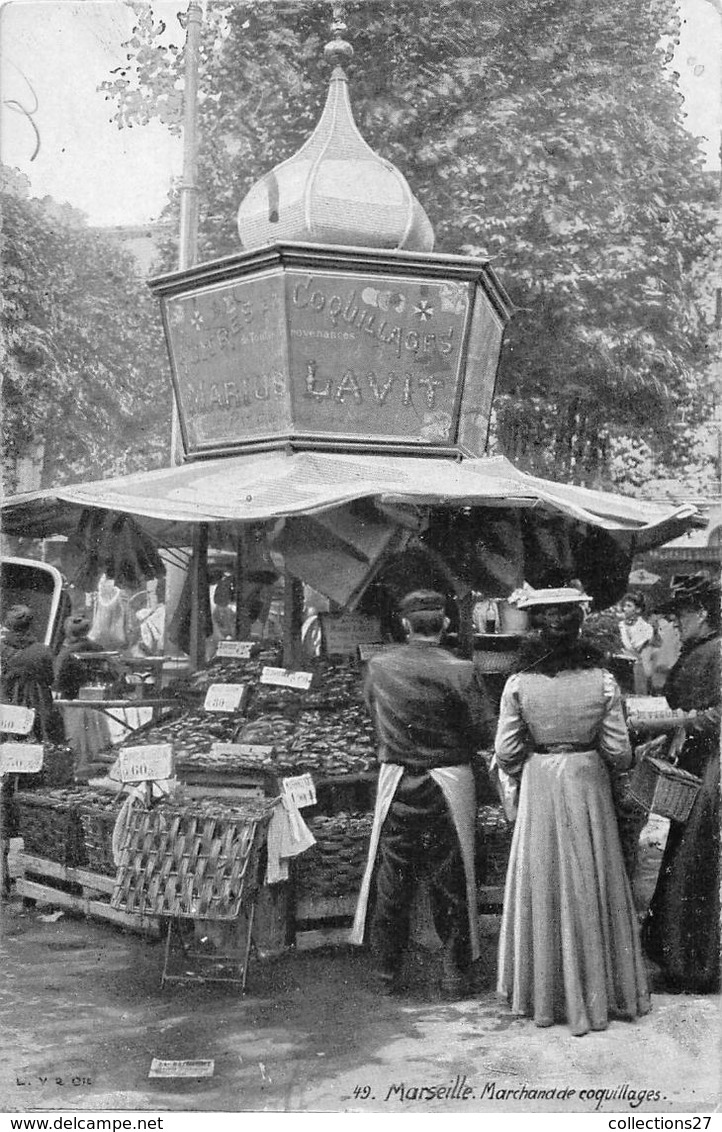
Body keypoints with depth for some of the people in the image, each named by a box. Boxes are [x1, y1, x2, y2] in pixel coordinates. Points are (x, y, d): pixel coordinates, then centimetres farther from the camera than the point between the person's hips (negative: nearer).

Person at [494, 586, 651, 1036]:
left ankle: (544, 992, 21)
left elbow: (506, 753, -6)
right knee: (591, 887, 12)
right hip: (589, 784, 0)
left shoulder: (518, 685, -10)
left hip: (539, 788, 0)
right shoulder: (603, 682, -10)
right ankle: (597, 990, 23)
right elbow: (619, 750, -6)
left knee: (543, 885, 11)